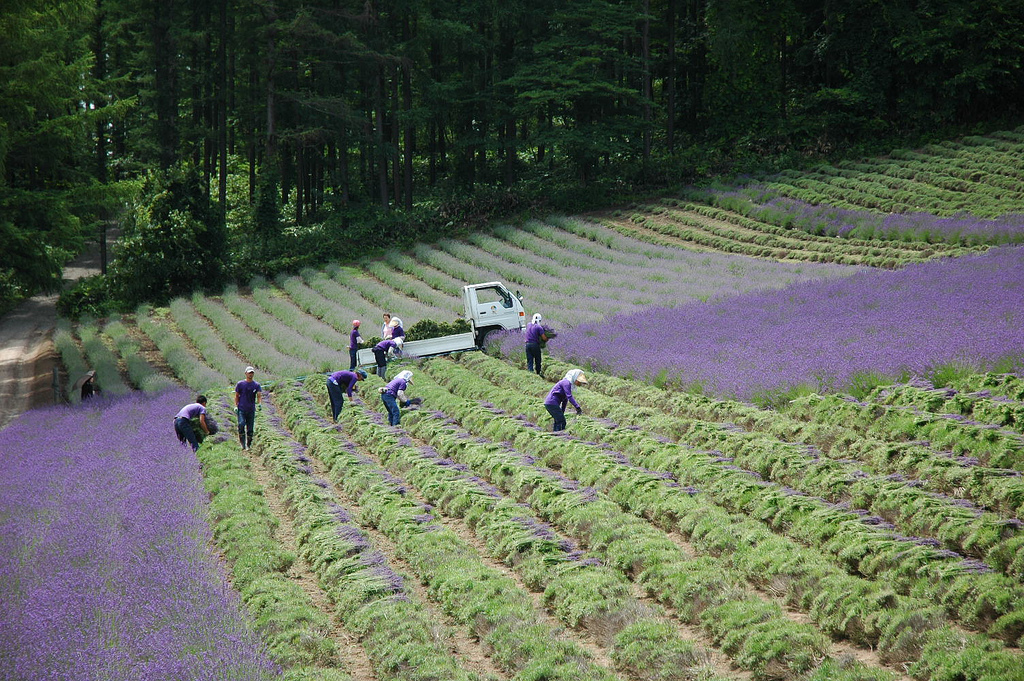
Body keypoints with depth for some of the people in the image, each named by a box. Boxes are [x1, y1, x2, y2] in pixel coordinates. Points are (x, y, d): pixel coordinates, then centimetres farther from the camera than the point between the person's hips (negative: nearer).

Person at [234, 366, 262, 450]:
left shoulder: (256, 385, 7)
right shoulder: (240, 384, 5)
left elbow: (259, 396, -2)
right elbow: (236, 396, 9)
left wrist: (260, 404, -22)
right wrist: (236, 406, -3)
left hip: (251, 410, 2)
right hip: (241, 409, -2)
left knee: (250, 429, 2)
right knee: (241, 424, -20)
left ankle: (248, 445, 13)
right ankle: (242, 443, -13)